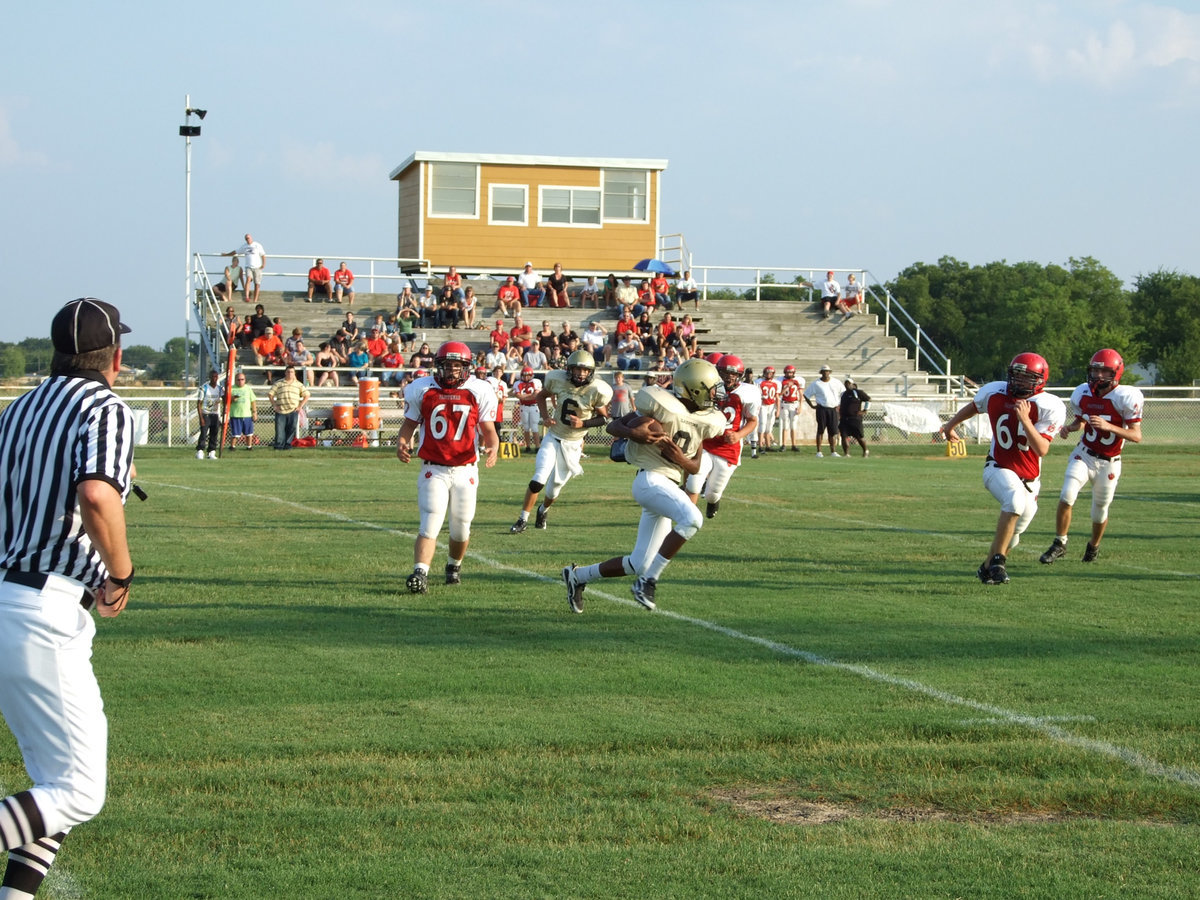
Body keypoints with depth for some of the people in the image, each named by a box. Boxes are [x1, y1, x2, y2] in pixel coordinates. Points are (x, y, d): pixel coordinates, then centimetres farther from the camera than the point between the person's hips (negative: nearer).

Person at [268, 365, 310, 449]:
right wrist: (274, 405, -1)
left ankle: (288, 444, 6)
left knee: (292, 428, -5)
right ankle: (279, 445, 0)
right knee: (279, 429, -6)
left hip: (293, 411, 1)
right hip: (280, 411, -1)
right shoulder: (278, 384, 9)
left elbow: (306, 395, 15)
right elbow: (270, 394, 9)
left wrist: (300, 406, 4)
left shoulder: (298, 385, 13)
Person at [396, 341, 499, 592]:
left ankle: (454, 565, 39)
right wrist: (401, 442, -13)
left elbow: (488, 429, 1)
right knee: (430, 523, -17)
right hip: (433, 470, -1)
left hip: (465, 471, 1)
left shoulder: (479, 391, -2)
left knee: (461, 528, 11)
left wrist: (493, 448, -20)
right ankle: (420, 573, -26)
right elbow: (410, 422, 8)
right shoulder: (421, 390, -1)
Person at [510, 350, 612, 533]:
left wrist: (583, 424, -20)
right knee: (539, 479, -14)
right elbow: (541, 396, 9)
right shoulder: (558, 380, -11)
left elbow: (604, 417, -4)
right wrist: (545, 417, -7)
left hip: (573, 443, 0)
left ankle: (543, 510, 43)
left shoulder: (596, 391, -17)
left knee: (555, 488, 10)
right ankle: (523, 519, -1)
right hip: (554, 437, 0)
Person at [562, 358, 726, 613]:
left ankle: (578, 577, 30)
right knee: (692, 519, -33)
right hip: (651, 480, -8)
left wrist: (681, 459, -9)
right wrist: (632, 433, -30)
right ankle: (648, 582, -24)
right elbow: (614, 425, -7)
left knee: (640, 564, 9)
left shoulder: (703, 421, 10)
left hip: (670, 487, 9)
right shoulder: (667, 409, -12)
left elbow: (695, 468, 15)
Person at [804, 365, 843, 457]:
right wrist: (812, 405, -1)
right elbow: (806, 395, 7)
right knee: (820, 430, -4)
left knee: (833, 431, 2)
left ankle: (833, 451, 9)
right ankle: (819, 451, -1)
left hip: (833, 409, 2)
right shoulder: (816, 384, 1)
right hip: (822, 409, -2)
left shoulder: (836, 382, 8)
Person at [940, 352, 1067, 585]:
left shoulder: (1048, 407, -16)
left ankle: (989, 567, 33)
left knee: (1012, 535, 9)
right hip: (998, 469, -2)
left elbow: (1042, 450, -25)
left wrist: (1025, 419, -36)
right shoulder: (994, 393, -9)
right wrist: (951, 424, 32)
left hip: (1029, 478, 2)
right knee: (1016, 500, -33)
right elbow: (974, 406, 15)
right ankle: (997, 560, -27)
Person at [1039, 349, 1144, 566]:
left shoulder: (1125, 398, -18)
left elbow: (1136, 436, -20)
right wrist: (1069, 427, -8)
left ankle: (1094, 546, 39)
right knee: (1066, 497, -18)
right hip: (1084, 456, 2)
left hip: (1108, 464, -2)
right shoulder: (1084, 394, -4)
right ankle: (1059, 544, -3)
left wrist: (1108, 426, -33)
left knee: (1100, 511, 10)